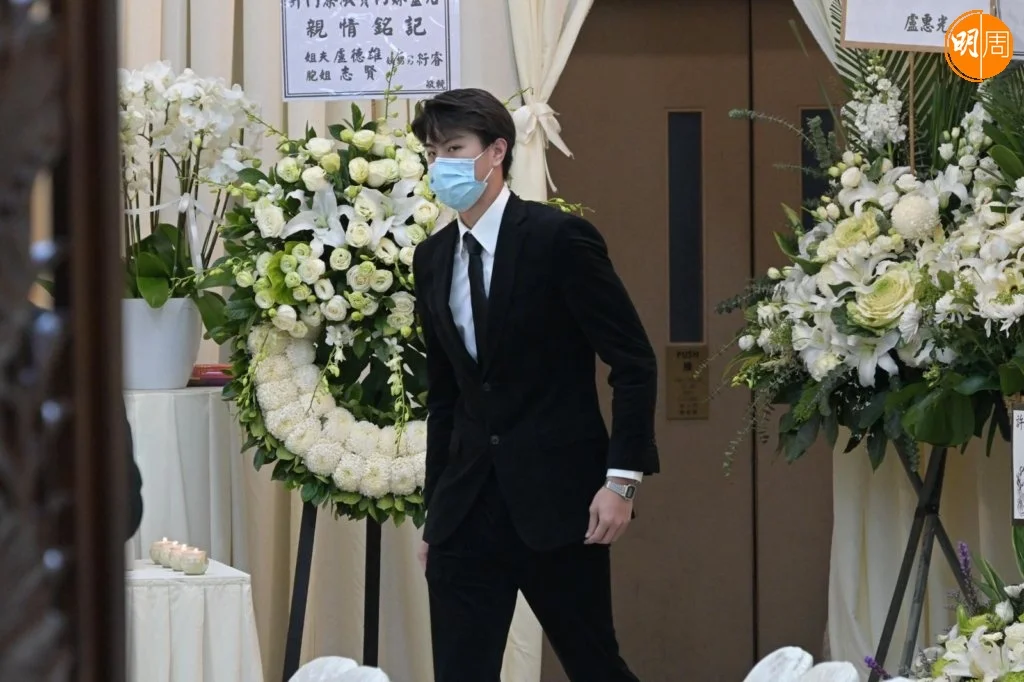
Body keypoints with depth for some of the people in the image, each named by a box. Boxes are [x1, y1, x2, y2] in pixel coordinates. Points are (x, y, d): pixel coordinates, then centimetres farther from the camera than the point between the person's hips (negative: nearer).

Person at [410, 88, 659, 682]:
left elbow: (635, 362, -8)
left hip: (557, 499, -5)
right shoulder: (432, 259, 11)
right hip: (469, 508, 5)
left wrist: (622, 478, -14)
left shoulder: (560, 237, -8)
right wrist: (437, 511, 16)